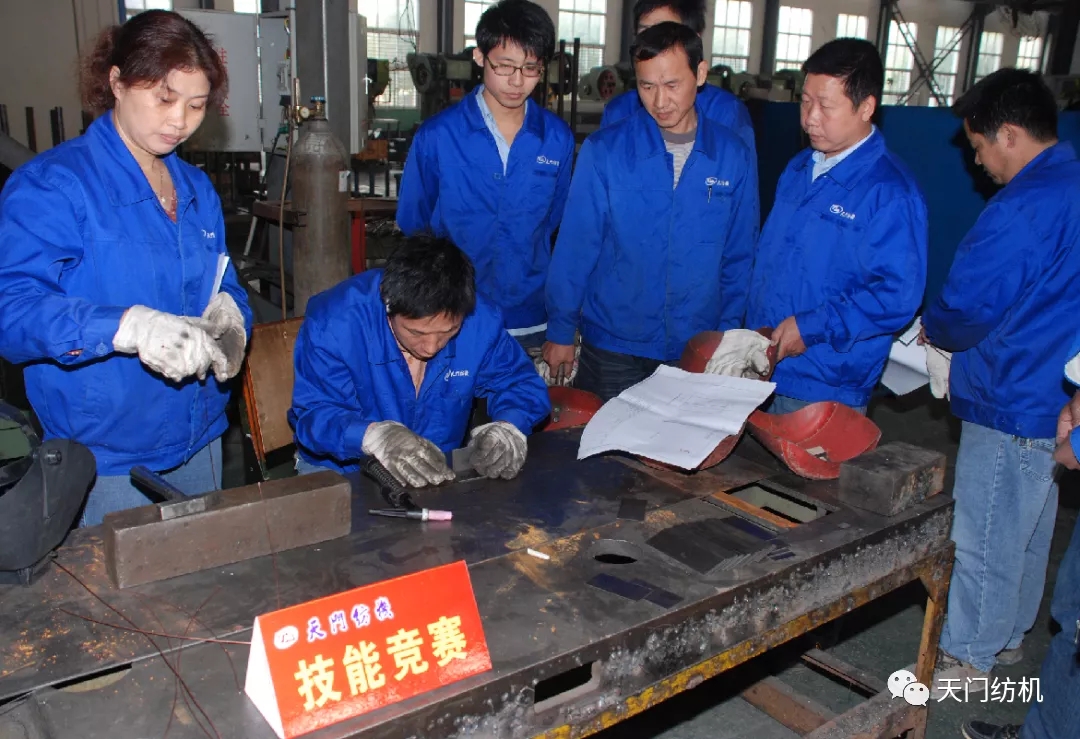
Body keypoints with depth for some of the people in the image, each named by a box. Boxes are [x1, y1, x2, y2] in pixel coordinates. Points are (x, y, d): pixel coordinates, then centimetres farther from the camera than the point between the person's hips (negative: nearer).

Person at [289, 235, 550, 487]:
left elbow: (521, 383, -2)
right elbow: (313, 413, -20)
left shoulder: (482, 319, -14)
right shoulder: (333, 321, -22)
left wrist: (507, 429, -23)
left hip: (439, 473, 2)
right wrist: (374, 435, -40)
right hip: (340, 471, -1)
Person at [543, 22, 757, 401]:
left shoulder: (733, 156, -3)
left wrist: (728, 334, 4)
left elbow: (738, 257, 4)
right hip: (612, 348, -1)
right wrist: (560, 332, -3)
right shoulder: (604, 151, -9)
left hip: (697, 353, 2)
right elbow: (575, 249, -6)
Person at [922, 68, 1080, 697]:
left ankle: (967, 661, 18)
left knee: (982, 537, 4)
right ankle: (1007, 634, 38)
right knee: (1029, 528, 21)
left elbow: (968, 310, -22)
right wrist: (951, 341, 13)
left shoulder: (1024, 208, -22)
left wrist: (930, 329, 1)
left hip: (1013, 404, -10)